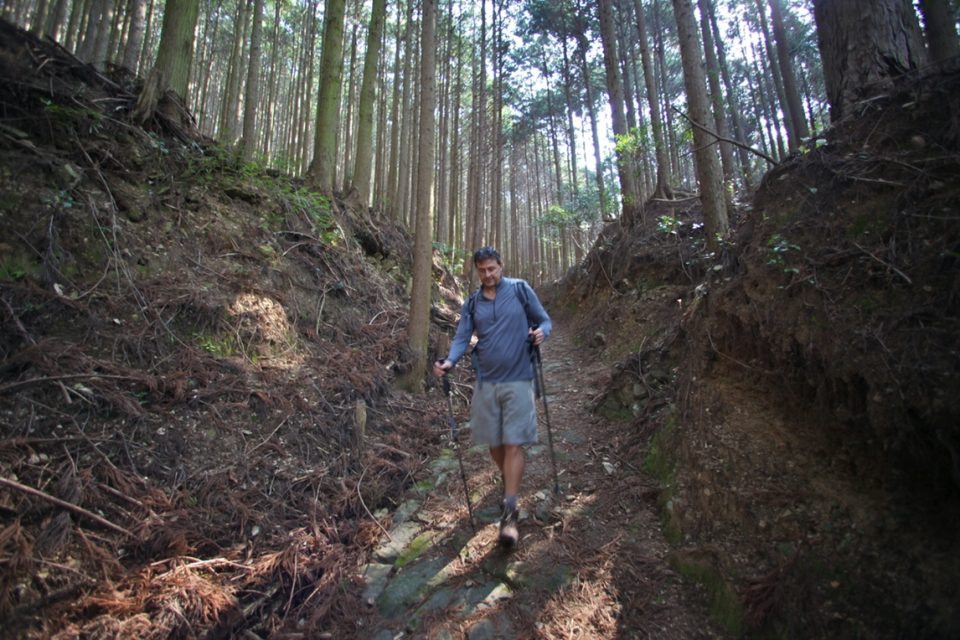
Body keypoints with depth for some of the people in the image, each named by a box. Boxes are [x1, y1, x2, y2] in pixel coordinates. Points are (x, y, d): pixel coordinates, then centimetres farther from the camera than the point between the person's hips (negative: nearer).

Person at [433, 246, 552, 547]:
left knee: (513, 444, -5)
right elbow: (462, 338, 2)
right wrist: (449, 361, -18)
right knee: (493, 443, 13)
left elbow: (545, 320, 4)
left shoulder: (520, 289, 0)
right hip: (486, 382, 3)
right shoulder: (472, 303, 8)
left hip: (517, 380, -3)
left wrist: (541, 332, -20)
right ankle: (509, 482, 41)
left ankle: (509, 513, 1)